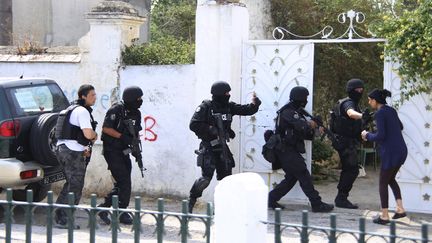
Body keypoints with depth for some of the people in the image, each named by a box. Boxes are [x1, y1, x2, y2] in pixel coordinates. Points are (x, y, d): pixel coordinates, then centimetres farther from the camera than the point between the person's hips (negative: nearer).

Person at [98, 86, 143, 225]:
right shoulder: (116, 110, -14)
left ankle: (103, 208, 19)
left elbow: (136, 133, 16)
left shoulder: (136, 114, 9)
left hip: (123, 152, 8)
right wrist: (122, 137, -22)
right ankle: (122, 213, 1)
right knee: (124, 182, -9)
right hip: (112, 151, -8)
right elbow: (106, 128, -16)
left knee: (121, 183, 9)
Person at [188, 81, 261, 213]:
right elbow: (193, 125, -15)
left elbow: (247, 110, 4)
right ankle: (190, 201, 5)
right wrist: (211, 130, -21)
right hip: (208, 148, -6)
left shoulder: (229, 107, 7)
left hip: (222, 147, 6)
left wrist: (255, 104, -18)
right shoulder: (206, 107, -9)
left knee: (226, 177, 5)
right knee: (205, 178, -12)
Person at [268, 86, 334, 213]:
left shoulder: (296, 112, 17)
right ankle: (317, 204, -7)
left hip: (289, 151, 10)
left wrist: (312, 128, -2)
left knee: (291, 178, 14)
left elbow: (306, 135, 17)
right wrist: (310, 124, -8)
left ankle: (272, 199, 18)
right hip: (287, 151, -10)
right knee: (304, 176, -8)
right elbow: (301, 126, -28)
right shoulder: (288, 112, -14)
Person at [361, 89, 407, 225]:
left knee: (383, 183, 3)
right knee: (391, 179, 23)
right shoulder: (391, 110, 12)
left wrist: (368, 135, -2)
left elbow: (380, 135, -20)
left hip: (391, 152, -8)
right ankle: (400, 209, 16)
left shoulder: (380, 113, -13)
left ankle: (384, 216, 5)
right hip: (401, 150, 8)